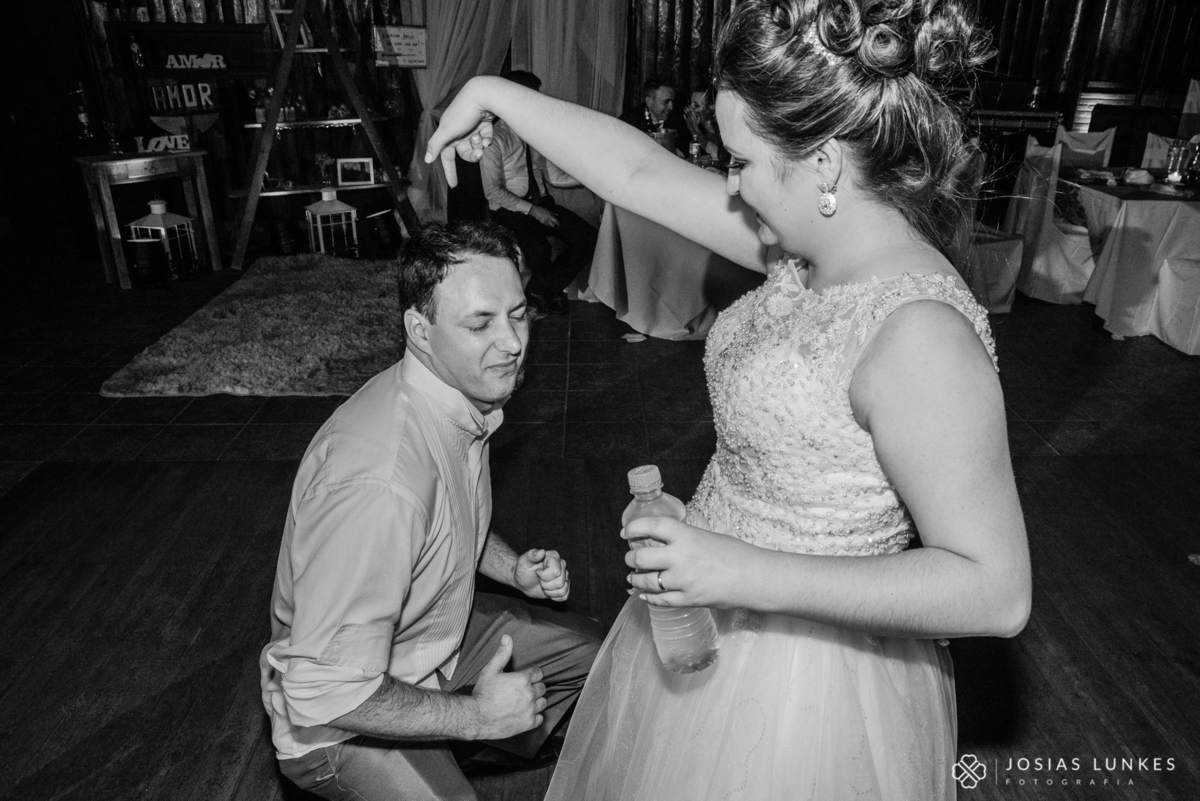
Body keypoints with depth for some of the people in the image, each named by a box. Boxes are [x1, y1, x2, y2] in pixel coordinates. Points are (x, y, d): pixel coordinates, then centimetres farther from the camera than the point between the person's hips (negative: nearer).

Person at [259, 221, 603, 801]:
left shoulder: (463, 397, -8)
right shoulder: (378, 481, -38)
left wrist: (513, 568, -6)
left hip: (437, 637, 8)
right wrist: (477, 714, -20)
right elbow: (324, 695, -32)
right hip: (341, 720, -8)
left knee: (584, 650, 13)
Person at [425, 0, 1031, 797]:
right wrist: (493, 94, 8)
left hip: (802, 675, -7)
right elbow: (642, 175, 0)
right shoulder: (806, 252, -6)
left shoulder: (919, 333, -29)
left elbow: (996, 591, -26)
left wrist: (746, 575, -30)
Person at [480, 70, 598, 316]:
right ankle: (544, 290, 1)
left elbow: (554, 176, 11)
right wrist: (532, 210, -20)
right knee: (539, 248, -34)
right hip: (510, 209, -6)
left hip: (542, 203, 6)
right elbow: (493, 192, -13)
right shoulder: (495, 138, -9)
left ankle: (543, 288, 4)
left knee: (588, 238, -14)